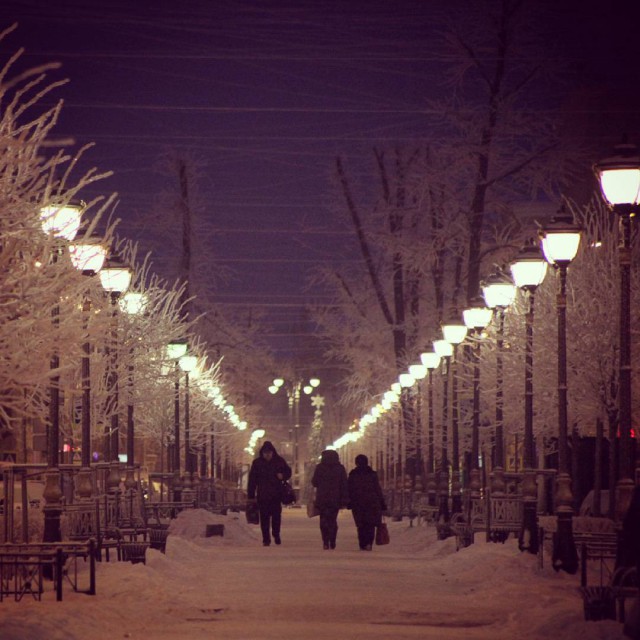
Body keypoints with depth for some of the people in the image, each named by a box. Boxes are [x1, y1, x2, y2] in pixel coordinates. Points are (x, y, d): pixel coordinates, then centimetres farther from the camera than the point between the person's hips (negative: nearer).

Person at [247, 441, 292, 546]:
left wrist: (283, 476, -8)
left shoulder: (279, 461, 4)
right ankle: (266, 539, 6)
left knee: (276, 515, -3)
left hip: (276, 494, 0)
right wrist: (251, 495, -3)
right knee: (264, 517, 0)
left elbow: (288, 471, 16)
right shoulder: (257, 463, 2)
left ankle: (276, 535, 18)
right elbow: (252, 479, 2)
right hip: (262, 495, 0)